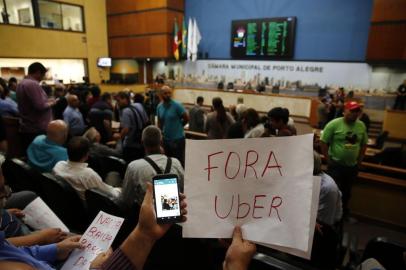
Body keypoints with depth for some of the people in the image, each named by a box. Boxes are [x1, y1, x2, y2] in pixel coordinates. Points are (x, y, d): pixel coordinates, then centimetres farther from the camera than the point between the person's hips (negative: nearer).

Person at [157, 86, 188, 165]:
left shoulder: (177, 105, -13)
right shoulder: (159, 106, 3)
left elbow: (186, 119, -6)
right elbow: (159, 122, 11)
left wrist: (177, 126, 4)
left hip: (178, 138, -5)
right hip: (166, 139, 5)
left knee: (179, 161, 2)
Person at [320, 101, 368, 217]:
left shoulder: (361, 126, 2)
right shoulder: (334, 124, -14)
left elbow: (363, 144, 12)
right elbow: (323, 142, -12)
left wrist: (359, 161, 7)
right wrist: (329, 160, -11)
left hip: (352, 166, 5)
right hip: (336, 165, -5)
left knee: (346, 192, 20)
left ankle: (343, 214, 39)